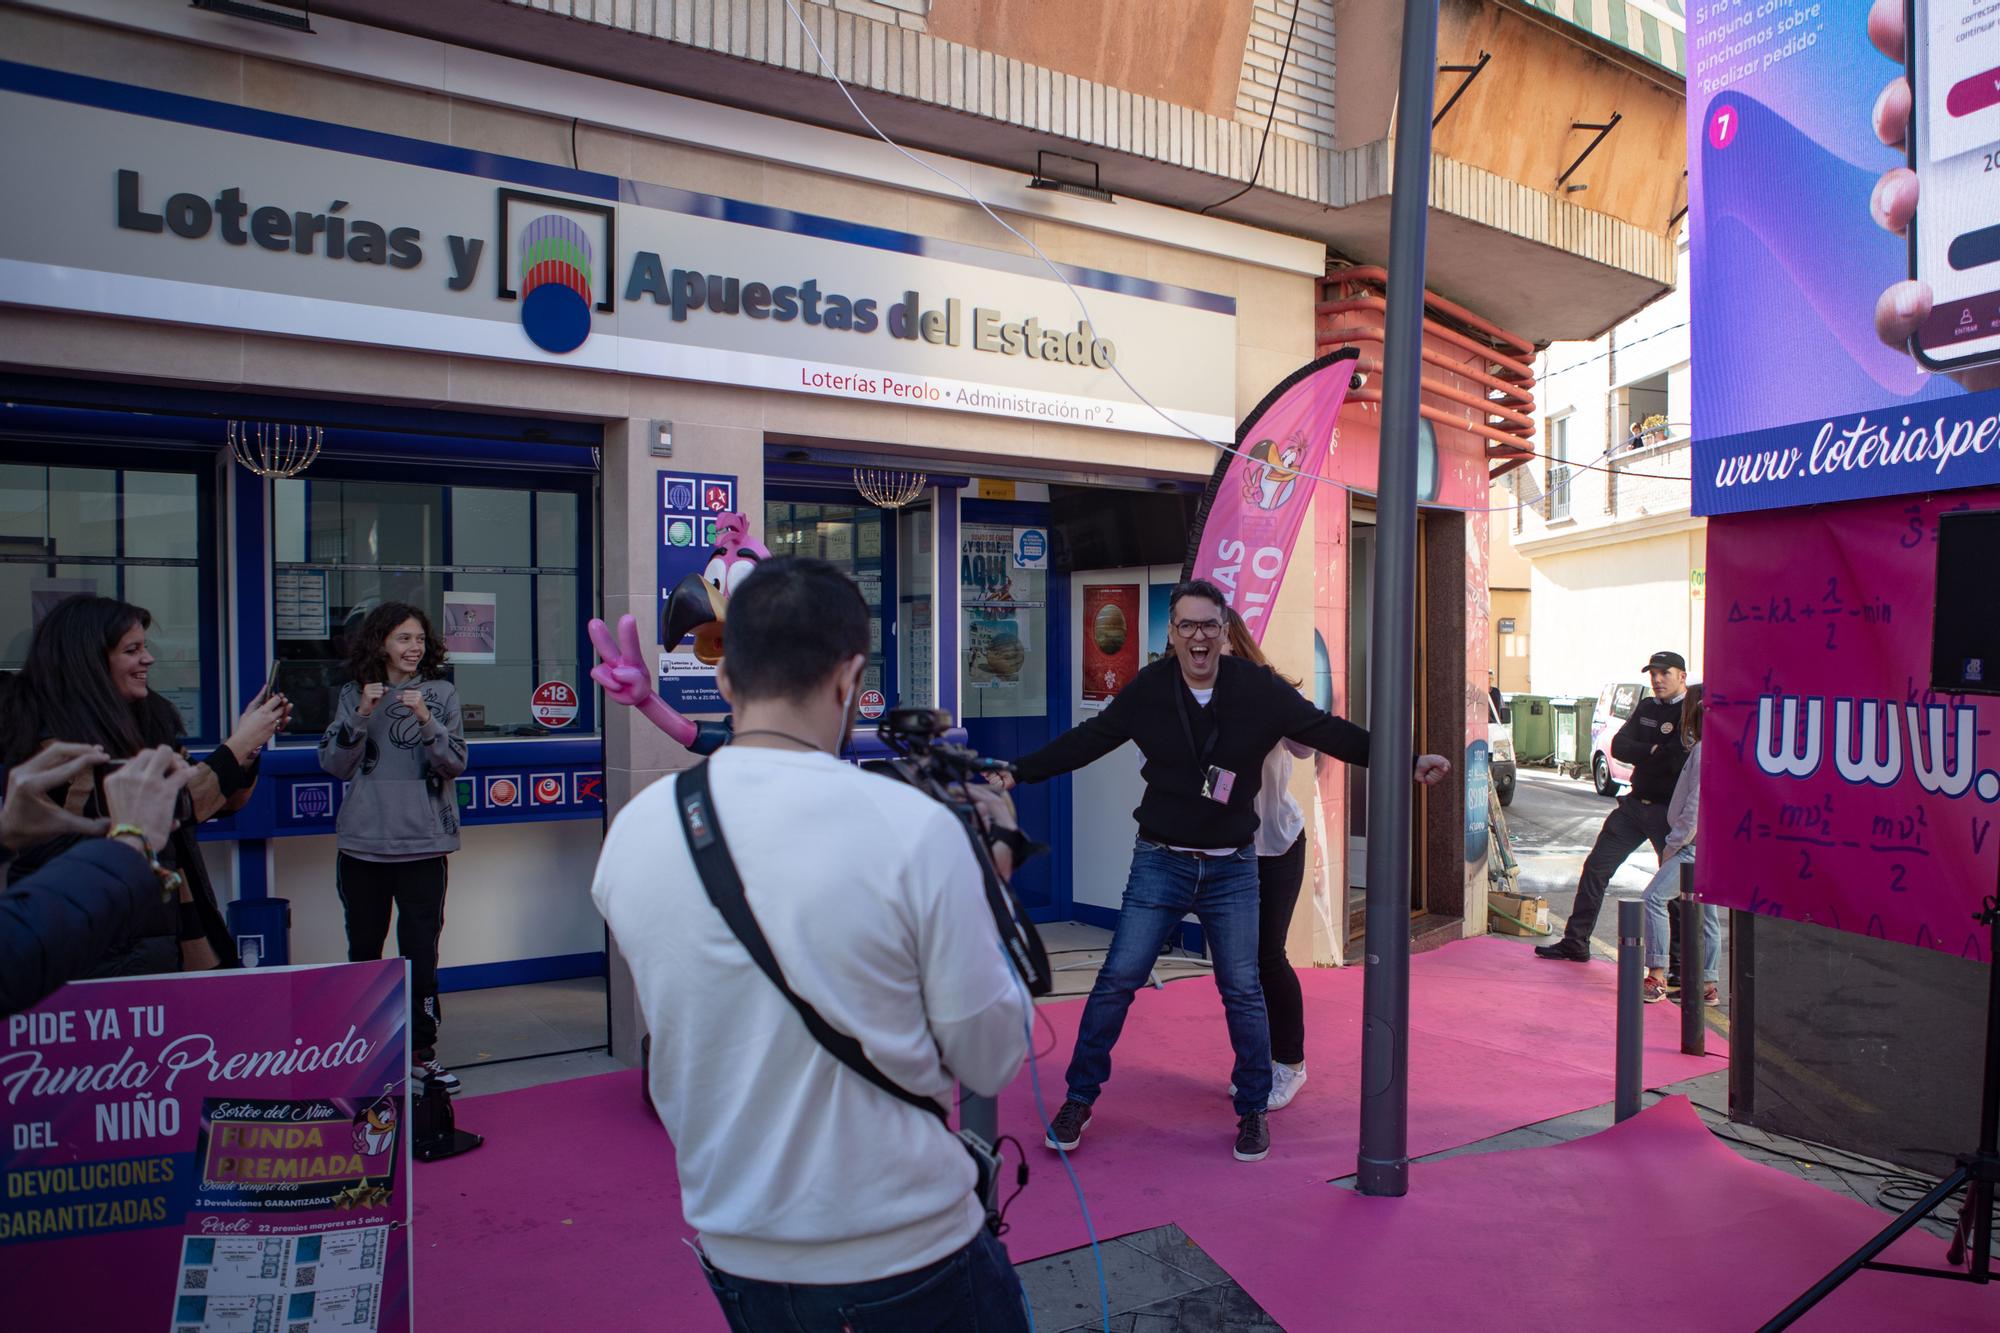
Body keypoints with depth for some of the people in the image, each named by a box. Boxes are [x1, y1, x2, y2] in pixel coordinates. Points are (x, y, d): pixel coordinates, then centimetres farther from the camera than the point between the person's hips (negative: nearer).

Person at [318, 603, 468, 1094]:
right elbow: (334, 764, 1)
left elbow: (456, 762, -5)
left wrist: (426, 720, -20)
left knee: (421, 946, -3)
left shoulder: (441, 694, 1)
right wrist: (361, 715, -13)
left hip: (423, 841, -2)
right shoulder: (354, 694, 5)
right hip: (362, 841, 2)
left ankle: (422, 1049, 9)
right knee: (363, 945, 13)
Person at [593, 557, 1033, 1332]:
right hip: (905, 1262, -4)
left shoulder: (632, 834, -8)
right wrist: (987, 886, 0)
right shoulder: (916, 829, -21)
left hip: (734, 1253, 4)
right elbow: (991, 1062, -12)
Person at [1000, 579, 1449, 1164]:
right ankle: (1079, 1099, 14)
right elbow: (1084, 741, 5)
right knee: (1117, 979, -2)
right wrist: (1017, 772, 5)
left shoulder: (1260, 689, -6)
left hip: (1232, 868, 0)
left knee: (1243, 991, 5)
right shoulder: (1147, 691, -4)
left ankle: (1253, 1110, 25)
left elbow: (1332, 733, -2)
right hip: (1160, 861, 0)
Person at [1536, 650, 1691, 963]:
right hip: (1635, 804, 7)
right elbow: (1618, 747, 2)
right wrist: (1655, 751, -13)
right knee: (1596, 867, 6)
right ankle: (1575, 943, 14)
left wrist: (1642, 755, -12)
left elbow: (1683, 759, -23)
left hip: (1670, 812, -7)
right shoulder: (1646, 708, 13)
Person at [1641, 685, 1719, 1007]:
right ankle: (1708, 985, 17)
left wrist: (1673, 845, -14)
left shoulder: (1706, 750, -16)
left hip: (1699, 845, -10)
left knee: (1654, 897, -15)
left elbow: (1698, 804, -20)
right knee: (1705, 913, 12)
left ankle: (1657, 977, -15)